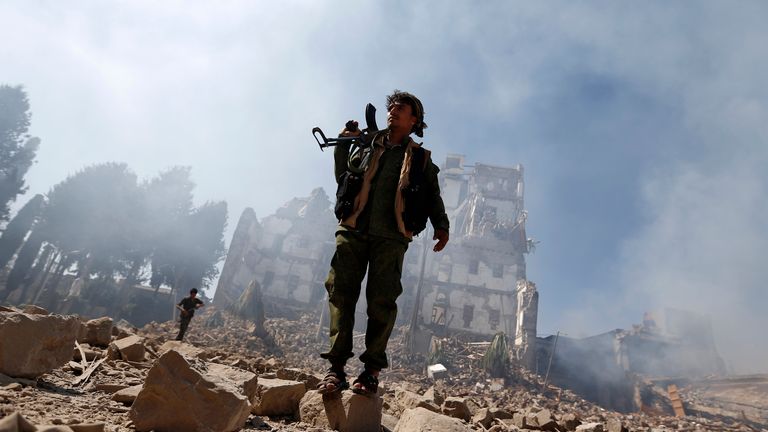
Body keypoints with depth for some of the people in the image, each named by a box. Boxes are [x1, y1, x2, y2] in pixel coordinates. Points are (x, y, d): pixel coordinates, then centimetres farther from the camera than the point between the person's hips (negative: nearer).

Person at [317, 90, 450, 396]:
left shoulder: (421, 158, 19)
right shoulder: (367, 146, 23)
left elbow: (433, 196, 14)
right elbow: (343, 177, 20)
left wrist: (441, 226, -1)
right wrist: (342, 145, 10)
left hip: (390, 237, -1)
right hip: (353, 231, 2)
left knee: (381, 301, -6)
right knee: (341, 294, -7)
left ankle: (372, 370, 3)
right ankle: (336, 367, -3)